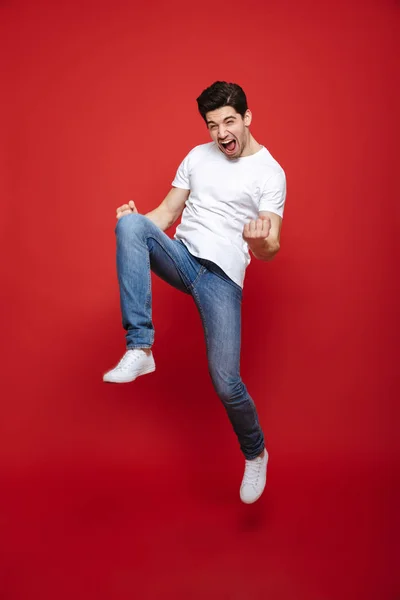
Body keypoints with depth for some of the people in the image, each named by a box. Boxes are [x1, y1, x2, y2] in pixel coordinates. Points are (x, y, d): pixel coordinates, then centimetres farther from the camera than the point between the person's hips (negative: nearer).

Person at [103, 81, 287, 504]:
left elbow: (270, 251, -7)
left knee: (226, 382, -14)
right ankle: (139, 349, -30)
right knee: (131, 223, -27)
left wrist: (262, 241, -33)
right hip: (181, 257, 4)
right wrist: (137, 224, -12)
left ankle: (255, 454, 20)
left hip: (223, 277, -4)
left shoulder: (270, 173, -1)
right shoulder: (198, 156, 14)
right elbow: (167, 212, 11)